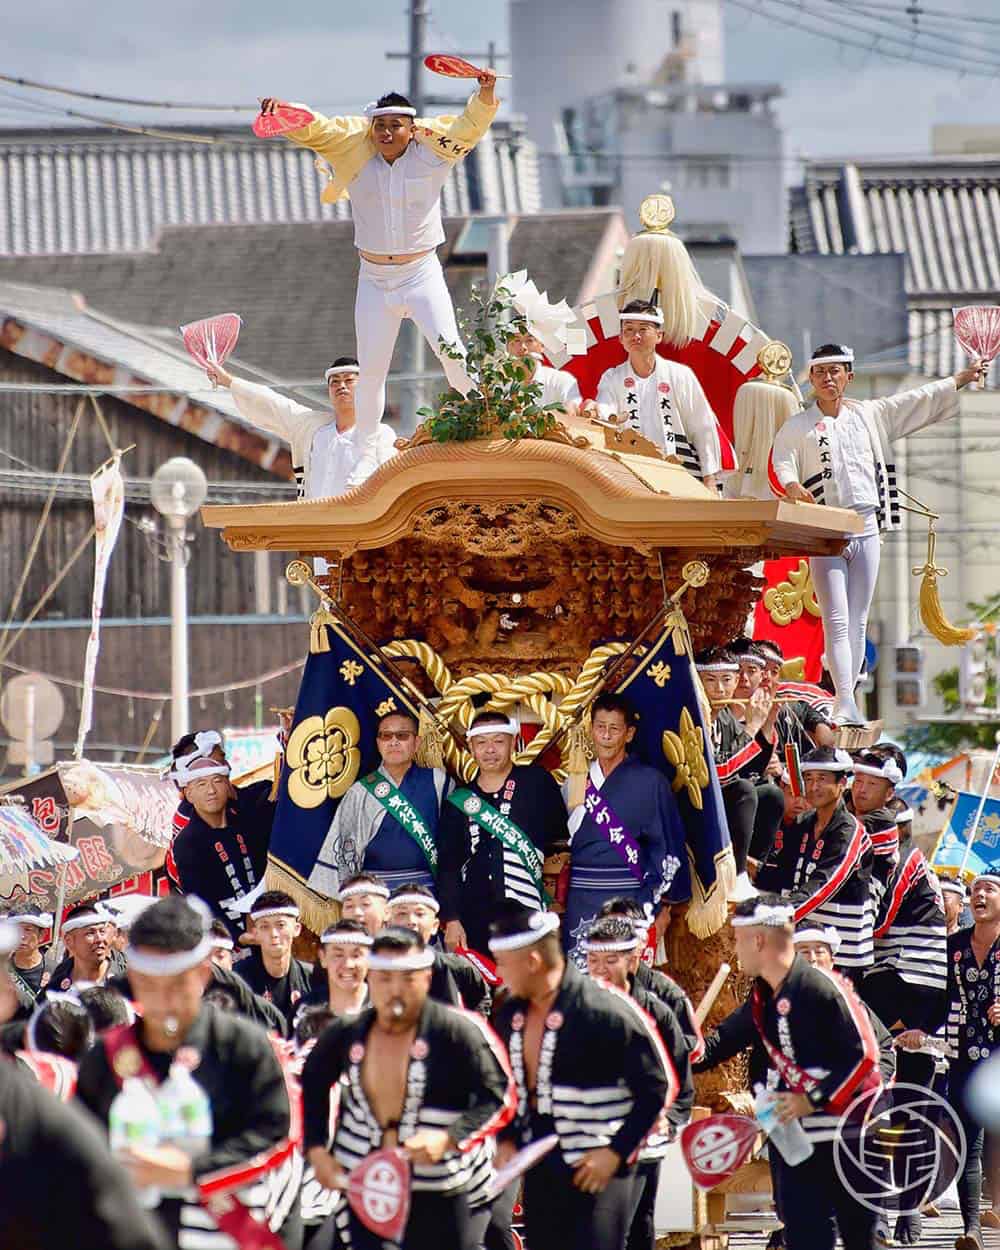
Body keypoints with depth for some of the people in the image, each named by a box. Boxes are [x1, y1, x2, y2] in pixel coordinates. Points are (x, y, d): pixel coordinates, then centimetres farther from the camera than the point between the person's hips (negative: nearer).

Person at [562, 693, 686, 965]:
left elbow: (669, 848, 1)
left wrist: (662, 907, -1)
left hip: (629, 900, -4)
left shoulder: (649, 781, 0)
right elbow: (561, 841, 20)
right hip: (581, 901, 4)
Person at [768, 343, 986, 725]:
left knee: (858, 621, 6)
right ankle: (845, 704, -19)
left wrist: (962, 378, 17)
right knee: (836, 620, -11)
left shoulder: (870, 415, 13)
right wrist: (791, 485, -29)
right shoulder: (797, 427, 4)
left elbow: (919, 402, 17)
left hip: (866, 527, 3)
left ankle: (848, 698, 11)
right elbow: (779, 464, -7)